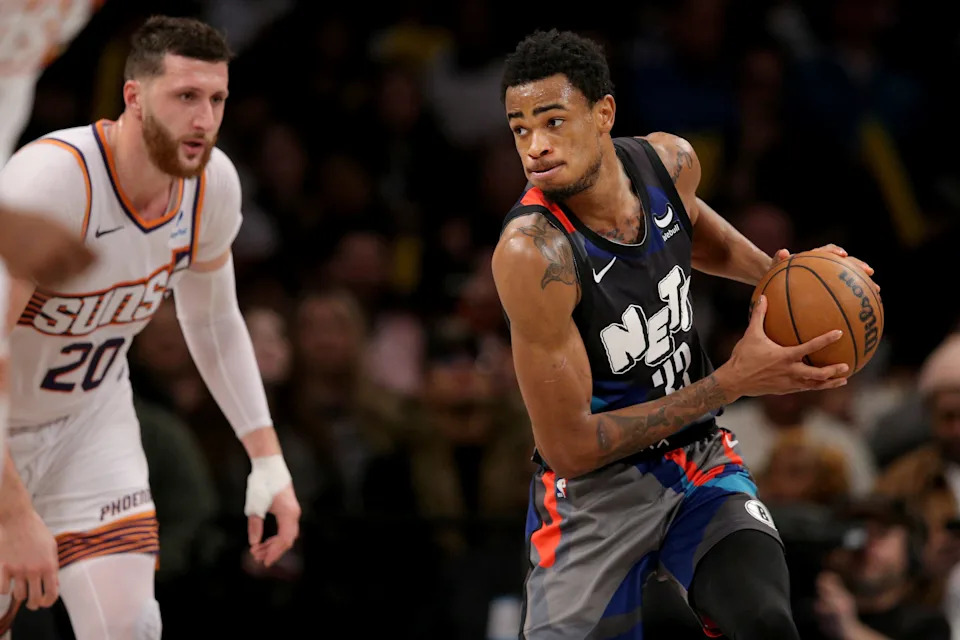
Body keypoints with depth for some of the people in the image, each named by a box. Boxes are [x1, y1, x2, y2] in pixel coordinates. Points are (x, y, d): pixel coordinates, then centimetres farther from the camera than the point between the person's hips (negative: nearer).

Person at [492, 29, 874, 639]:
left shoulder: (670, 160, -9)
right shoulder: (532, 252, -28)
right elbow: (567, 447, -26)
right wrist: (733, 383, -25)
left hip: (699, 454, 4)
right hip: (595, 486, -4)